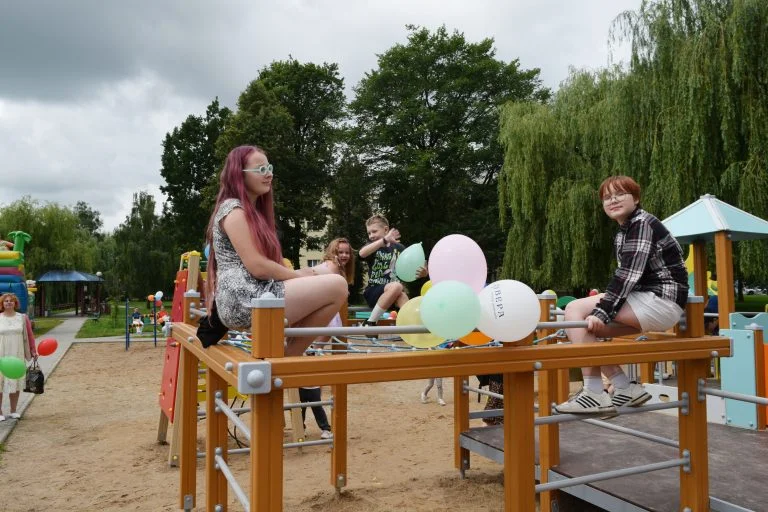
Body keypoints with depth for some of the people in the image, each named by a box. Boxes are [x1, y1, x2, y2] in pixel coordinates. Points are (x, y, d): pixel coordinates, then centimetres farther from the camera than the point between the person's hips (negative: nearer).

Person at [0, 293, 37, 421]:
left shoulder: (23, 318, 6)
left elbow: (30, 335, 7)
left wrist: (33, 351, 6)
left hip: (17, 356, 2)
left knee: (16, 382, 8)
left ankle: (13, 411, 19)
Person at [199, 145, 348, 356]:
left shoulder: (253, 210, 22)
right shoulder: (233, 210, -8)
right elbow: (257, 266, -17)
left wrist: (302, 278, 6)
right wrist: (303, 278, -6)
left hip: (254, 296, 11)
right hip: (245, 300, -11)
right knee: (337, 286, -17)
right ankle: (287, 357, -8)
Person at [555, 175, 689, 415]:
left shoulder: (643, 224, -11)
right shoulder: (623, 233, 17)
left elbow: (628, 274, -23)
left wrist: (601, 312, -28)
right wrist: (601, 309, 6)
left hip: (663, 299, -10)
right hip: (645, 300, 10)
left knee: (575, 310, -19)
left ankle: (594, 394, -19)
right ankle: (627, 390, 5)